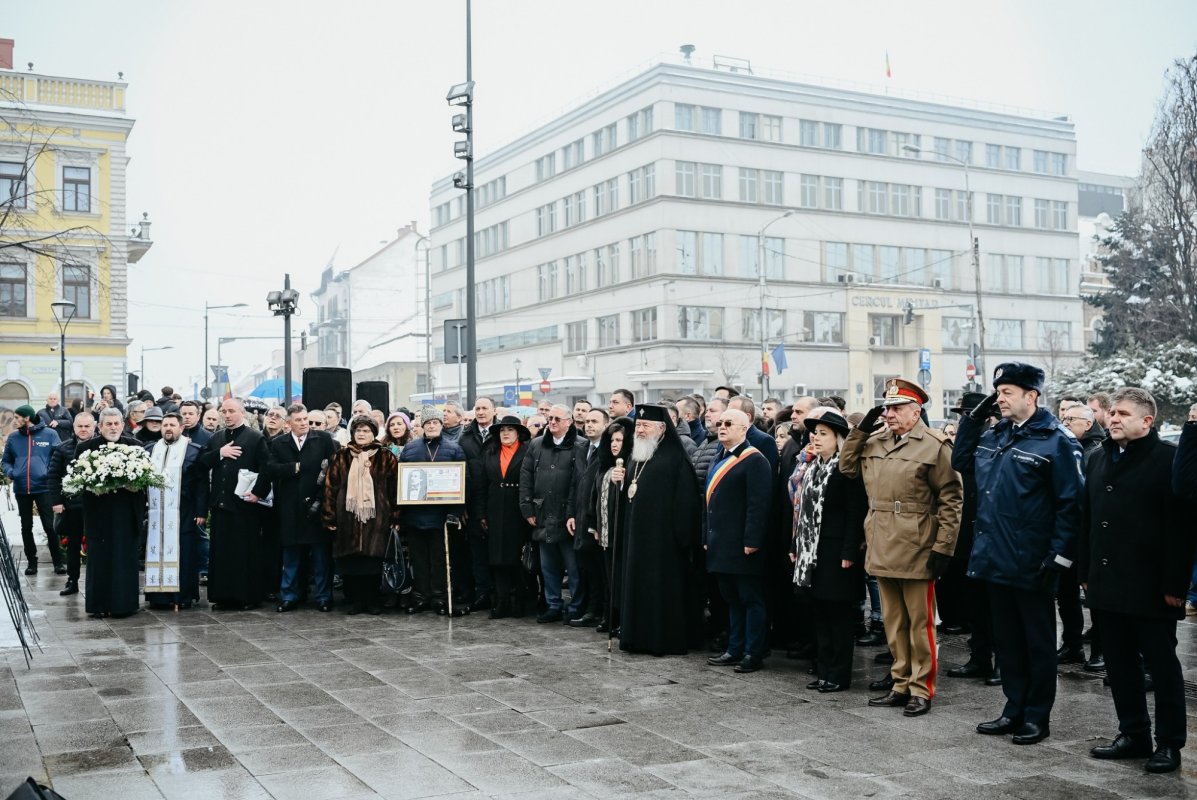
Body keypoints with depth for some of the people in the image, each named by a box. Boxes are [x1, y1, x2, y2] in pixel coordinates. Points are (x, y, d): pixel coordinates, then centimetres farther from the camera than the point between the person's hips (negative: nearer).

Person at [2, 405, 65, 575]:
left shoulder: (49, 434, -1)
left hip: (43, 487, -3)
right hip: (21, 489, 3)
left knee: (50, 526, -2)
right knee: (26, 527, 11)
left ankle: (58, 561, 8)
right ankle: (31, 561, 22)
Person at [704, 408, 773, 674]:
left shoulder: (754, 460, -11)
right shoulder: (718, 462, 18)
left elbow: (758, 504, -18)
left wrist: (751, 541, -22)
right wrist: (707, 538, 17)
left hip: (743, 547, -9)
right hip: (722, 547, 9)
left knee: (750, 599, 0)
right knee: (732, 600, 14)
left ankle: (754, 654, 6)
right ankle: (735, 649, 22)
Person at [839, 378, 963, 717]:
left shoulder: (934, 446, -9)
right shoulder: (874, 443, 10)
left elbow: (951, 499, -9)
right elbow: (847, 467, 15)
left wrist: (943, 547, -13)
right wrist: (861, 429, 5)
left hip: (916, 552, -6)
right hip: (882, 550, 6)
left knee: (920, 623, 3)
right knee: (893, 623, 14)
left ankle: (921, 689, 13)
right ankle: (900, 685, 24)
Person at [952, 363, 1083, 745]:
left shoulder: (1055, 440, -13)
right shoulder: (993, 435, 9)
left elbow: (1070, 502, -15)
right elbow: (960, 462, 21)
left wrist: (1059, 555, -18)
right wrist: (973, 419, 10)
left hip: (1032, 564, -7)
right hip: (996, 558, 7)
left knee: (1037, 642, 7)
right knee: (1006, 639, 16)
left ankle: (1037, 717, 18)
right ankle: (1014, 710, 27)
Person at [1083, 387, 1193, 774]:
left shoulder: (1168, 459, -9)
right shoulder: (1099, 459, 13)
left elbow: (1181, 526, -14)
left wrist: (1175, 584, -17)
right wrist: (1086, 573, 12)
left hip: (1150, 589, -6)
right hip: (1107, 585, 7)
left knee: (1162, 665, 5)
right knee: (1119, 664, 12)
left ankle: (1169, 743, 14)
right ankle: (1133, 734, 23)